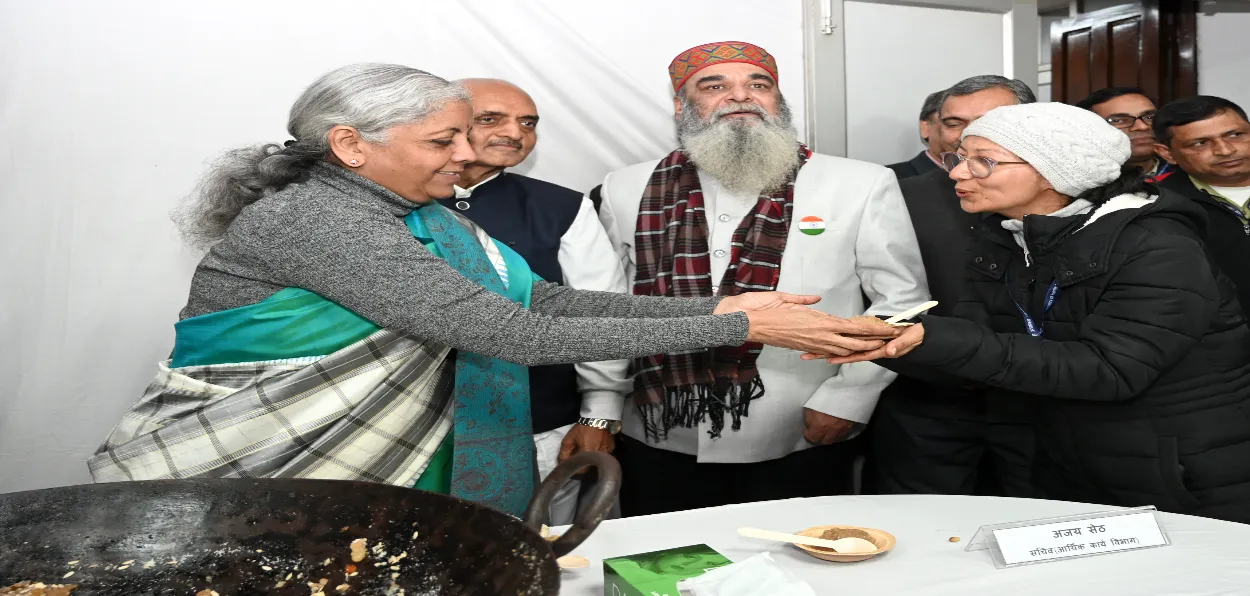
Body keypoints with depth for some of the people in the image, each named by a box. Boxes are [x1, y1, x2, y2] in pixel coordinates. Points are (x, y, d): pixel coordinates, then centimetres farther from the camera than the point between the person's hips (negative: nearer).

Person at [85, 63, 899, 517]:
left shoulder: (427, 222, 4)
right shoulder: (311, 218, -25)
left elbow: (549, 302, -4)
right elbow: (517, 337, -31)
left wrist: (715, 305, -12)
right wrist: (738, 330, -28)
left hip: (380, 475, 8)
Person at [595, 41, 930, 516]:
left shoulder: (860, 186, -4)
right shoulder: (628, 190, 3)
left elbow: (901, 300, -1)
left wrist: (847, 398, -7)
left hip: (800, 447, -1)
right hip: (658, 445, 2)